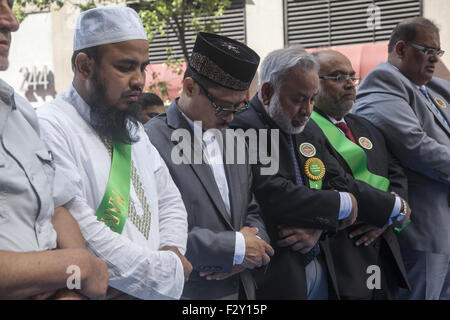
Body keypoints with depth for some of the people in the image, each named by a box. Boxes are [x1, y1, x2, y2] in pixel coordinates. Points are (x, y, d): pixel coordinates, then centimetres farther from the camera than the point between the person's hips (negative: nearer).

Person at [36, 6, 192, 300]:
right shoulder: (50, 129, -17)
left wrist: (172, 249, -6)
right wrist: (169, 270, -16)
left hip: (153, 291, 8)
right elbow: (79, 234, -24)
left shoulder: (134, 129, 11)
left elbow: (169, 201, 16)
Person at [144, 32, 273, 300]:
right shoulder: (150, 143, -16)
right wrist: (234, 247, -19)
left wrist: (250, 250, -8)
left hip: (241, 288, 7)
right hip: (187, 291, -6)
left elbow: (253, 212, 12)